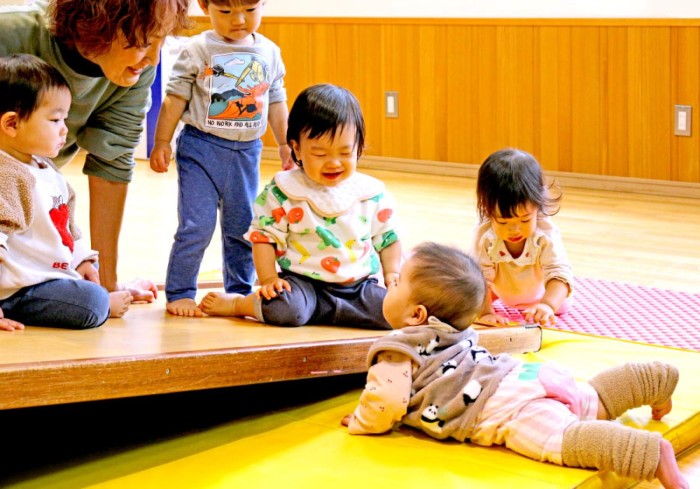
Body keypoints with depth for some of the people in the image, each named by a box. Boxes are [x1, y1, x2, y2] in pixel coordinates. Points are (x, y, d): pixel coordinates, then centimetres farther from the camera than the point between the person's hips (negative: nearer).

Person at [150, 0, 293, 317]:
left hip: (247, 152, 4)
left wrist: (285, 144, 16)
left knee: (242, 228, 12)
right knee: (197, 226, -7)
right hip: (201, 147, -4)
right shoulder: (197, 50, -7)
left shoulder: (269, 53, 6)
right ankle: (179, 293, 5)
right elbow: (175, 98, -4)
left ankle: (240, 291, 25)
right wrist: (161, 143, -6)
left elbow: (276, 102, 15)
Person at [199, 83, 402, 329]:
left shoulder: (373, 194, 5)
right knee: (283, 309, -35)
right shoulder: (283, 193, -3)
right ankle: (236, 304, -1)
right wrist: (268, 279, -12)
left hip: (359, 284, 3)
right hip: (304, 281, -3)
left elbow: (387, 238, 14)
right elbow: (265, 235, -1)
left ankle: (316, 311, -9)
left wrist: (392, 275, 1)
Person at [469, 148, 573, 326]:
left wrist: (548, 305, -69)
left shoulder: (547, 234, -42)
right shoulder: (484, 236, -42)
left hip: (537, 290, 0)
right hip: (498, 288, 1)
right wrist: (485, 313, -53)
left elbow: (560, 274, -49)